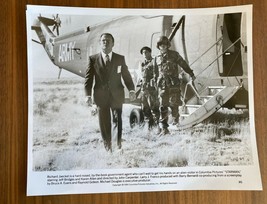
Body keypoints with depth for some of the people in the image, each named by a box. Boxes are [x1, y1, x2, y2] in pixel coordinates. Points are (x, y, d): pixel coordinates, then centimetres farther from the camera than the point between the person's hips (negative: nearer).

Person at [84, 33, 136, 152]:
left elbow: (126, 76, 5)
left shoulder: (120, 59, 6)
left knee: (117, 121, 5)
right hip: (101, 96, 0)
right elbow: (88, 78, 1)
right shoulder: (93, 59, 3)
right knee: (104, 123, 6)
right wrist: (88, 95, -9)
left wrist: (131, 90, -8)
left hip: (117, 96, 0)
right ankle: (107, 147, 20)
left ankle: (118, 145, 19)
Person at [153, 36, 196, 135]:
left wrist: (191, 74, 8)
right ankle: (164, 128, -3)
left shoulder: (174, 54, 5)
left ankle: (175, 118, 35)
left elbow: (184, 64, 9)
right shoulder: (157, 58, 12)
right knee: (163, 106, -5)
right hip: (162, 85, 2)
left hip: (174, 83, -1)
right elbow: (155, 73, 21)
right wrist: (155, 82, 23)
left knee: (174, 103, 3)